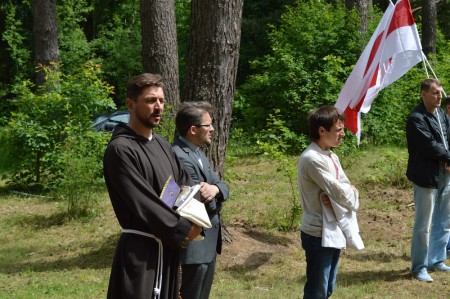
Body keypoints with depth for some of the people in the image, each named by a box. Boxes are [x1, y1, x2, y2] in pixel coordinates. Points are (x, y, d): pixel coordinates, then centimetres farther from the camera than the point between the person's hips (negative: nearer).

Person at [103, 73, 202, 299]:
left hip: (169, 245, 8)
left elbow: (185, 182, 16)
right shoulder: (120, 150, -16)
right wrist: (183, 229, -12)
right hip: (139, 250, -8)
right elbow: (143, 202, -20)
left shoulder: (162, 145, 12)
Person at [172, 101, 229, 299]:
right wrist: (212, 196, -3)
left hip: (208, 238, 10)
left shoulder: (196, 151, 10)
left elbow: (221, 185, 4)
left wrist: (216, 189, -18)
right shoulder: (179, 157, -23)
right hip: (195, 243, -10)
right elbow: (203, 202, -23)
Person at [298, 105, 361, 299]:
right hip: (319, 235, -9)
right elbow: (341, 193, -22)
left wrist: (334, 198, -15)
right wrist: (352, 192, -1)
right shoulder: (312, 159, -20)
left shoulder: (331, 157, 10)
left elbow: (347, 191, 5)